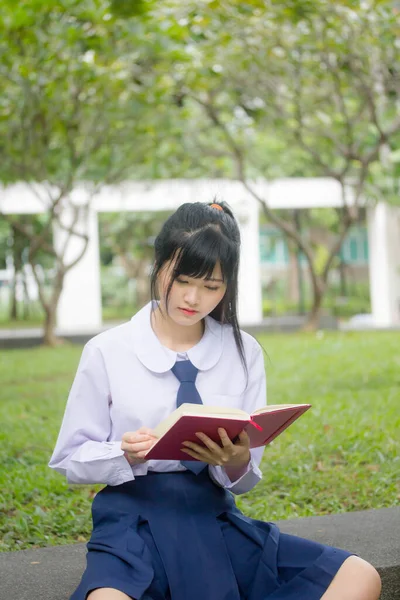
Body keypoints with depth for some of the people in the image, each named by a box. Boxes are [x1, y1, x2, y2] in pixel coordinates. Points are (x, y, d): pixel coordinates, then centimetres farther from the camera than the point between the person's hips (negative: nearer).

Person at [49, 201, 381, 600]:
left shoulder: (244, 352, 7)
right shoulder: (107, 352, -1)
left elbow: (246, 480, 10)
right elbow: (69, 458, 4)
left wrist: (236, 461, -15)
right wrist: (126, 454, -17)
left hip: (215, 518, 4)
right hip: (135, 518, -4)